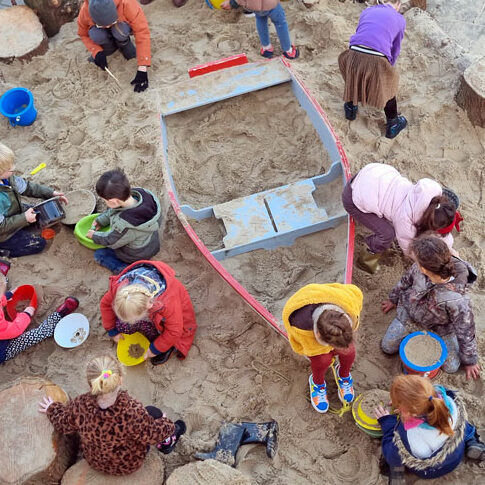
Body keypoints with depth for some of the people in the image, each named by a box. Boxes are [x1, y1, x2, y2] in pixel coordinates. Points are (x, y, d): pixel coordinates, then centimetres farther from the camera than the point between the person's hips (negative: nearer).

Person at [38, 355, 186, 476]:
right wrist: (166, 424, 0)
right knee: (152, 412, 13)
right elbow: (153, 435, -23)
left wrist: (52, 408, 14)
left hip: (94, 461, 4)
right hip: (129, 465, -3)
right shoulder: (133, 411, -42)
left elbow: (62, 425, -8)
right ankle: (170, 436, 41)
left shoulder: (79, 406, -31)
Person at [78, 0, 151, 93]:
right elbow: (83, 34, -11)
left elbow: (142, 32, -40)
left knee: (120, 31, -37)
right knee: (95, 35, -32)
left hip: (123, 29, -2)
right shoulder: (85, 11, -30)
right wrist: (97, 52, -28)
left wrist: (142, 69, -46)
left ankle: (124, 45, -4)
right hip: (106, 34, 2)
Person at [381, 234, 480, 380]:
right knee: (387, 347, 5)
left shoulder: (457, 300, -44)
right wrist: (394, 299, 13)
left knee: (451, 367, -1)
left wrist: (470, 361, -8)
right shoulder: (418, 268, -33)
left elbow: (466, 331, -25)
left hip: (440, 327, -2)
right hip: (410, 311, 3)